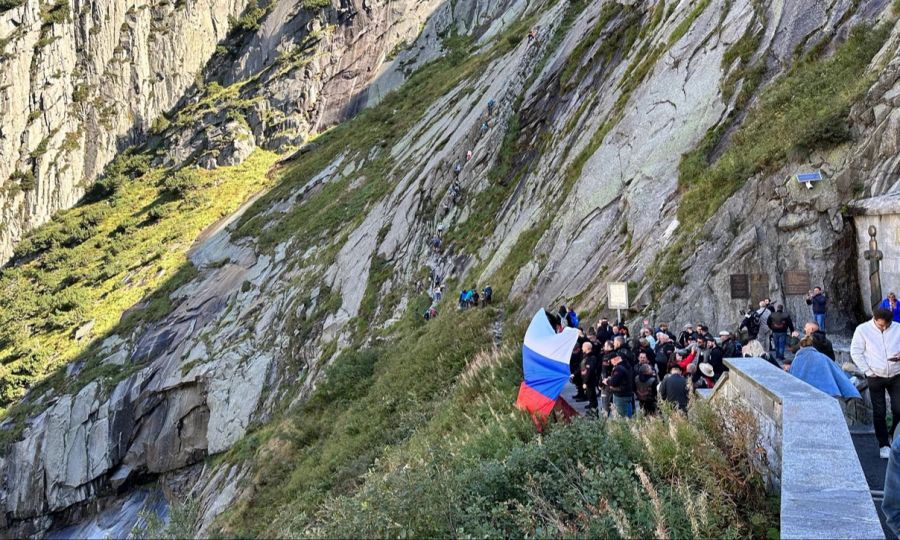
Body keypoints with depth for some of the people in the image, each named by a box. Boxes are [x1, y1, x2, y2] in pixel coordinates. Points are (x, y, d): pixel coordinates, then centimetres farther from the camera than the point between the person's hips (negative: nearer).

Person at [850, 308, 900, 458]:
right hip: (876, 377, -1)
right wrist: (868, 371, -8)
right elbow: (855, 352, -2)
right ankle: (884, 445, 17)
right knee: (879, 412, 5)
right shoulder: (863, 329, -5)